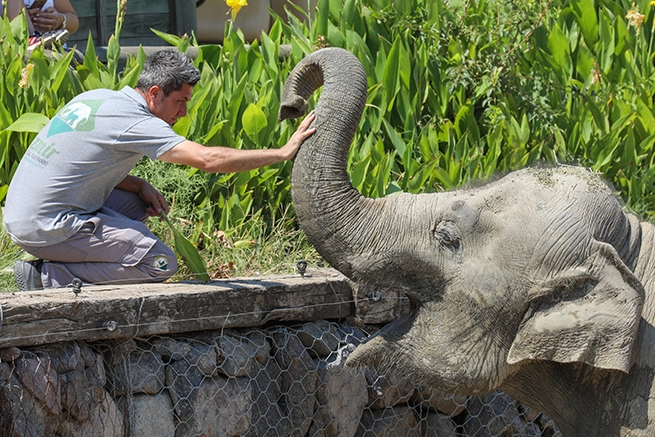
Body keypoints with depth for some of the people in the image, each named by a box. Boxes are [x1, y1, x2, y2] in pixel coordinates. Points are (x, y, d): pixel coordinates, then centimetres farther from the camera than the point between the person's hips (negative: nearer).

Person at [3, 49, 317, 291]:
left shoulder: (97, 98, 11)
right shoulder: (134, 122, -17)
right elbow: (207, 159, -23)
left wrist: (139, 187, 7)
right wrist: (283, 153, -18)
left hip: (23, 214, 9)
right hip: (49, 229, -9)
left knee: (137, 204, 22)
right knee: (160, 263, -8)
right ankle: (48, 278, -8)